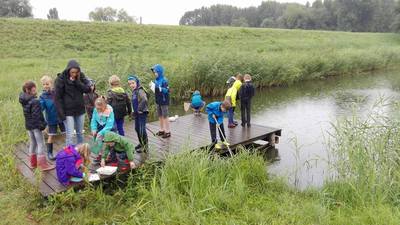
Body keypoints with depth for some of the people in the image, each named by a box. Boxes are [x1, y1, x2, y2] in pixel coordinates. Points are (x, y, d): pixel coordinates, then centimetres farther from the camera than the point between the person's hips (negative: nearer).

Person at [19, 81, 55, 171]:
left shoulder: (24, 101, 4)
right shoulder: (35, 101, -21)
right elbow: (37, 115, -22)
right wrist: (41, 125, -15)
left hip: (28, 125, 8)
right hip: (36, 125, -8)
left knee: (32, 143, 19)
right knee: (40, 144, -1)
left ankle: (33, 163, 28)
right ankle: (42, 164, 2)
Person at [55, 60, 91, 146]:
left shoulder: (81, 76, 1)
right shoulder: (61, 78, -11)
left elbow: (88, 89, -8)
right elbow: (58, 97, -11)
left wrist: (76, 81, -19)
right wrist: (61, 113, -15)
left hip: (80, 109, 4)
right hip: (68, 111, -4)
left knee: (80, 133, 15)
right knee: (70, 135, -5)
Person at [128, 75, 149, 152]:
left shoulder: (140, 91, -18)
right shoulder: (134, 92, 11)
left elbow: (144, 100, -35)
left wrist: (140, 109, -26)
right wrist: (134, 112, 18)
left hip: (142, 113, -10)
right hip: (137, 113, 10)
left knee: (142, 130, -9)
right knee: (137, 128, 19)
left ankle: (145, 146, 1)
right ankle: (141, 143, 35)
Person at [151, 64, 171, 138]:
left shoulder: (164, 80, -16)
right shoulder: (156, 80, 6)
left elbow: (166, 90, -24)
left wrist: (159, 88, -34)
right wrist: (153, 87, -4)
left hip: (164, 101, -7)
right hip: (158, 101, 7)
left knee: (165, 116, 0)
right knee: (160, 116, 15)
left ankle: (167, 132, 9)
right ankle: (161, 130, 28)